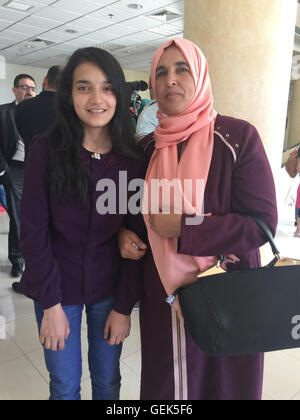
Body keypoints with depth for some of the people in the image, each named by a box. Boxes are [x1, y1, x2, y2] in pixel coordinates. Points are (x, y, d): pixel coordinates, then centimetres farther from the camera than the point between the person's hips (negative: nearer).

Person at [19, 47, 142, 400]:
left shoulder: (132, 157, -6)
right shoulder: (46, 151, -11)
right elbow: (34, 233, -9)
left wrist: (124, 306, -5)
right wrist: (51, 304, -10)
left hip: (109, 291, 1)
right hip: (57, 289, -1)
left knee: (107, 382, 18)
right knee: (65, 386, 17)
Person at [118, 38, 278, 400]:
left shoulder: (237, 137, -10)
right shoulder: (148, 147, 4)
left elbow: (262, 222, -14)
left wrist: (184, 227, -19)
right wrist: (126, 233, -5)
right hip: (161, 296, 4)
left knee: (220, 384, 16)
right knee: (163, 383, 18)